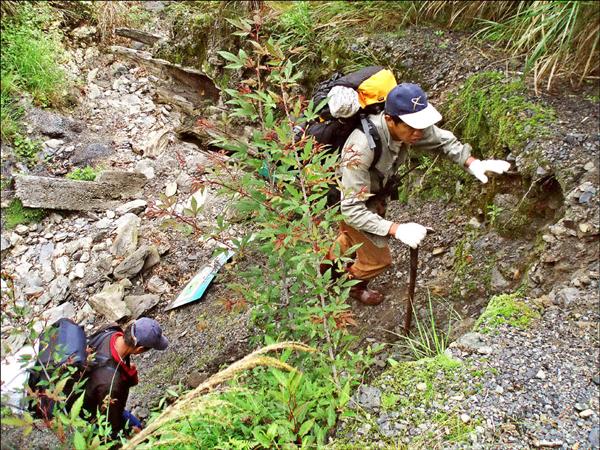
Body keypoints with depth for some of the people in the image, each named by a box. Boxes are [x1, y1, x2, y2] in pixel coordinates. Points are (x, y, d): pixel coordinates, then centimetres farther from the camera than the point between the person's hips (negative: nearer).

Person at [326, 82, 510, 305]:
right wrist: (397, 230, -46)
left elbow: (443, 140, -5)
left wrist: (474, 164, -19)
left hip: (375, 192, 7)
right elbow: (352, 209, -41)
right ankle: (352, 286, 41)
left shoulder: (407, 126, -25)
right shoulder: (362, 147, -45)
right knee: (378, 259, 8)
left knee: (353, 238, 31)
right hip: (350, 202, -7)